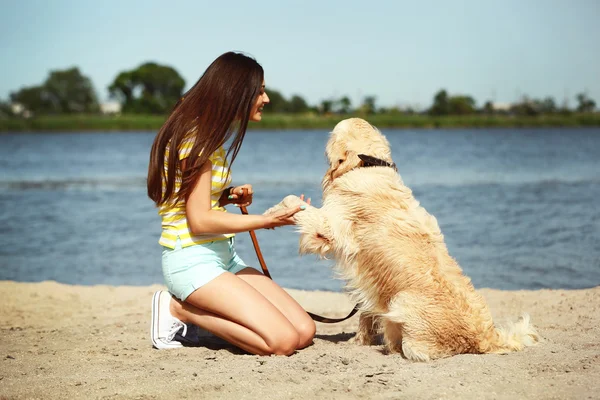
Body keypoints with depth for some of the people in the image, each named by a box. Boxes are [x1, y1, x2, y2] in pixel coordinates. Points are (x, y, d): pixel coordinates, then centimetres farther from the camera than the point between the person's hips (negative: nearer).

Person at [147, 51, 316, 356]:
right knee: (283, 341, -21)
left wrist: (231, 196, 3)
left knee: (305, 331, -4)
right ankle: (179, 309, -7)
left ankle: (190, 311, 5)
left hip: (224, 256, 9)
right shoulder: (197, 137, -15)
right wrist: (267, 221, -17)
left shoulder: (215, 135, 15)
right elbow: (199, 220, -19)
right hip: (192, 261, -9)